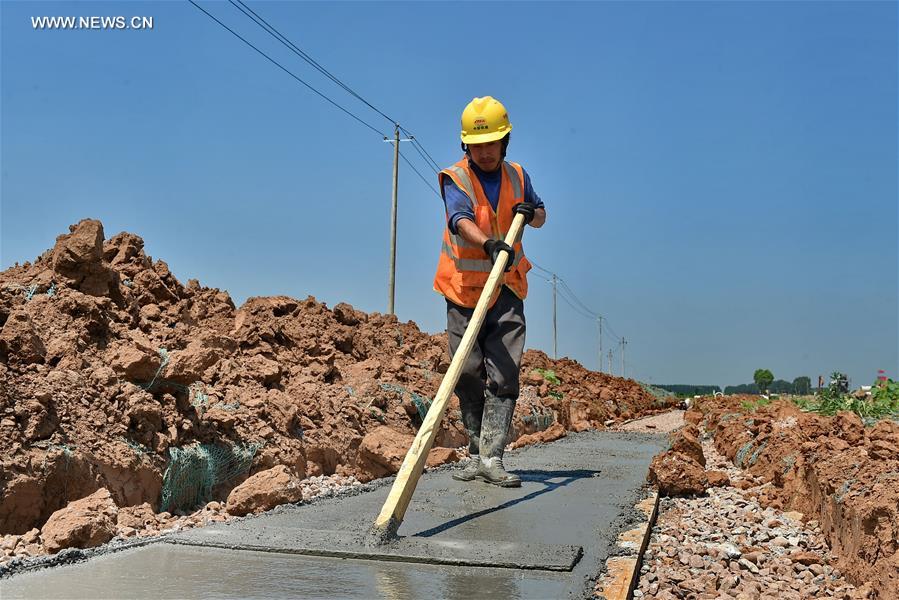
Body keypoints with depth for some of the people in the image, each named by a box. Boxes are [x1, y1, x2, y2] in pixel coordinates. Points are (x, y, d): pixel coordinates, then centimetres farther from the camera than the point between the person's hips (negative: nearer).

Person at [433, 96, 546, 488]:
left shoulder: (517, 176, 8)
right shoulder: (454, 178, -6)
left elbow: (540, 215, 24)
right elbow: (460, 219, -27)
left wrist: (531, 213, -2)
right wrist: (489, 243, -47)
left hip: (507, 290, 2)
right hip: (464, 290, -2)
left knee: (503, 375, -7)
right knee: (468, 374, 1)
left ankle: (492, 458, -6)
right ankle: (477, 453, 16)